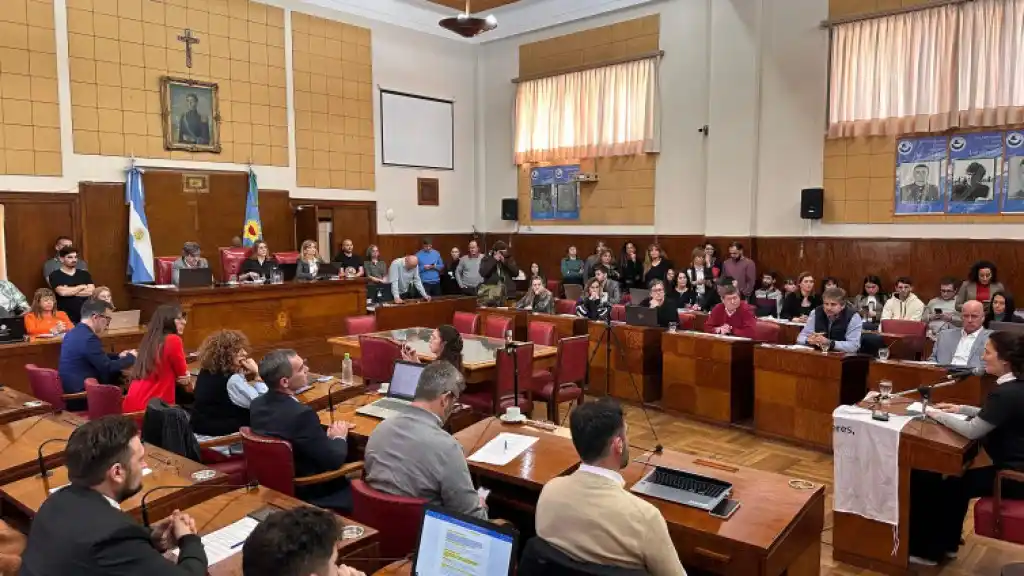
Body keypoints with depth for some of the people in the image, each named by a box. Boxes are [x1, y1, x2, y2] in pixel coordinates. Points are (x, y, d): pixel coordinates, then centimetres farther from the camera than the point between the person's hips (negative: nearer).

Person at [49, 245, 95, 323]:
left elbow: (91, 291, -2)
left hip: (84, 317, 3)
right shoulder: (55, 275, 2)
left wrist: (69, 291, -7)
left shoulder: (84, 274, 12)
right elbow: (62, 292, -14)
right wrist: (81, 287, -2)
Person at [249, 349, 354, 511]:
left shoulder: (257, 404, -6)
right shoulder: (301, 414, -31)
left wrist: (326, 435, 3)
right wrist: (339, 437, -3)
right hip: (310, 494, -8)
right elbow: (333, 461, -22)